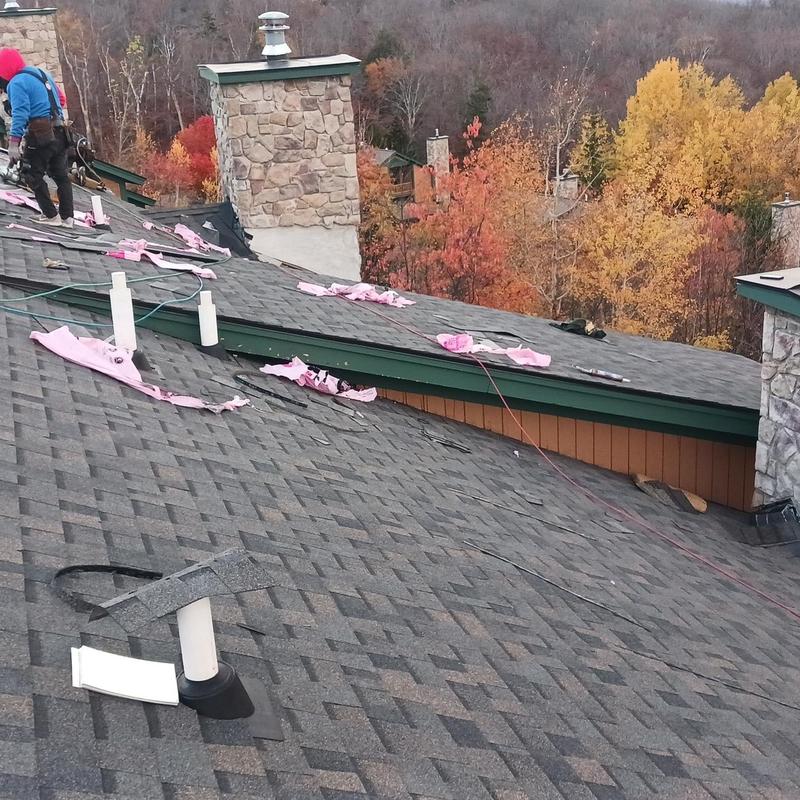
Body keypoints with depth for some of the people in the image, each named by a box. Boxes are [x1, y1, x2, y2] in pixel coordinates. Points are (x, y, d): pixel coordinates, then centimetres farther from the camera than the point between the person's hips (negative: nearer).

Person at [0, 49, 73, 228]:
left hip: (40, 136, -8)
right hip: (59, 133, 8)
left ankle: (51, 216, 3)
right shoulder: (43, 74, 17)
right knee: (61, 175, 15)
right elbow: (61, 99, 27)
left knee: (33, 176, 5)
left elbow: (20, 114, -21)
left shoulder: (17, 83, -10)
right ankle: (67, 217, 16)